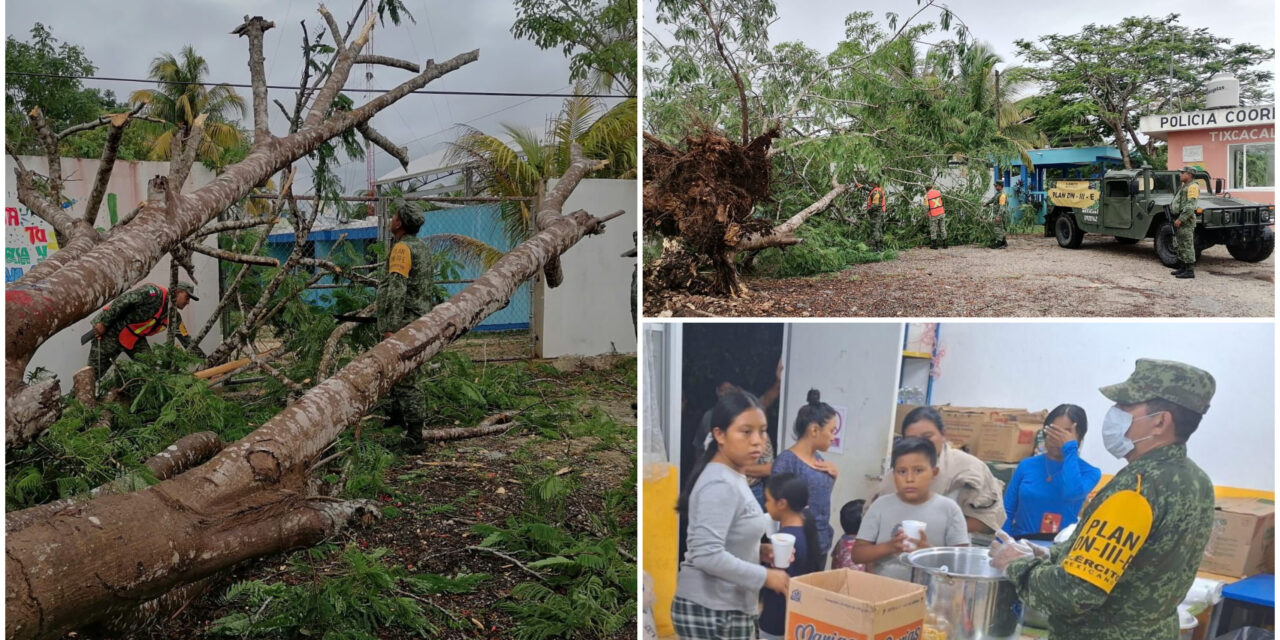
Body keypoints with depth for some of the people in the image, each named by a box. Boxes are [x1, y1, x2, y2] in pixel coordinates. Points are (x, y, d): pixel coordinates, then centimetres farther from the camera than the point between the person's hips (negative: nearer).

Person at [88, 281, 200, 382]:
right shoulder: (156, 293, -22)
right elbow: (122, 301, -24)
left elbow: (187, 341, 4)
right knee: (94, 372, -3)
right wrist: (103, 322, -26)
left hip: (135, 338, 7)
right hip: (112, 330, -7)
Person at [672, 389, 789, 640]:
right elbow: (707, 554, -28)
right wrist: (765, 576, -19)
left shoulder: (733, 478, 10)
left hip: (726, 608, 10)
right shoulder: (720, 485, -21)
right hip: (711, 611, -10)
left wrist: (758, 551, 3)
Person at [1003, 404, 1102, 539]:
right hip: (1021, 543, 1)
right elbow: (1006, 513, 6)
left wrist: (1069, 449, -10)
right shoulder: (1026, 466, 7)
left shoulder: (1089, 472, 3)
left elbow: (1071, 494, -19)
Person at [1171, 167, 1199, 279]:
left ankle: (1190, 271, -9)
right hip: (1179, 220, 10)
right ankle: (1182, 267, 23)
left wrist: (1180, 219, -25)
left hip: (1186, 221, -10)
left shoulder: (1192, 187, -12)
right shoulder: (1183, 187, 19)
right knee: (1179, 246, 15)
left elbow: (1190, 206, -21)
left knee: (1187, 246, -9)